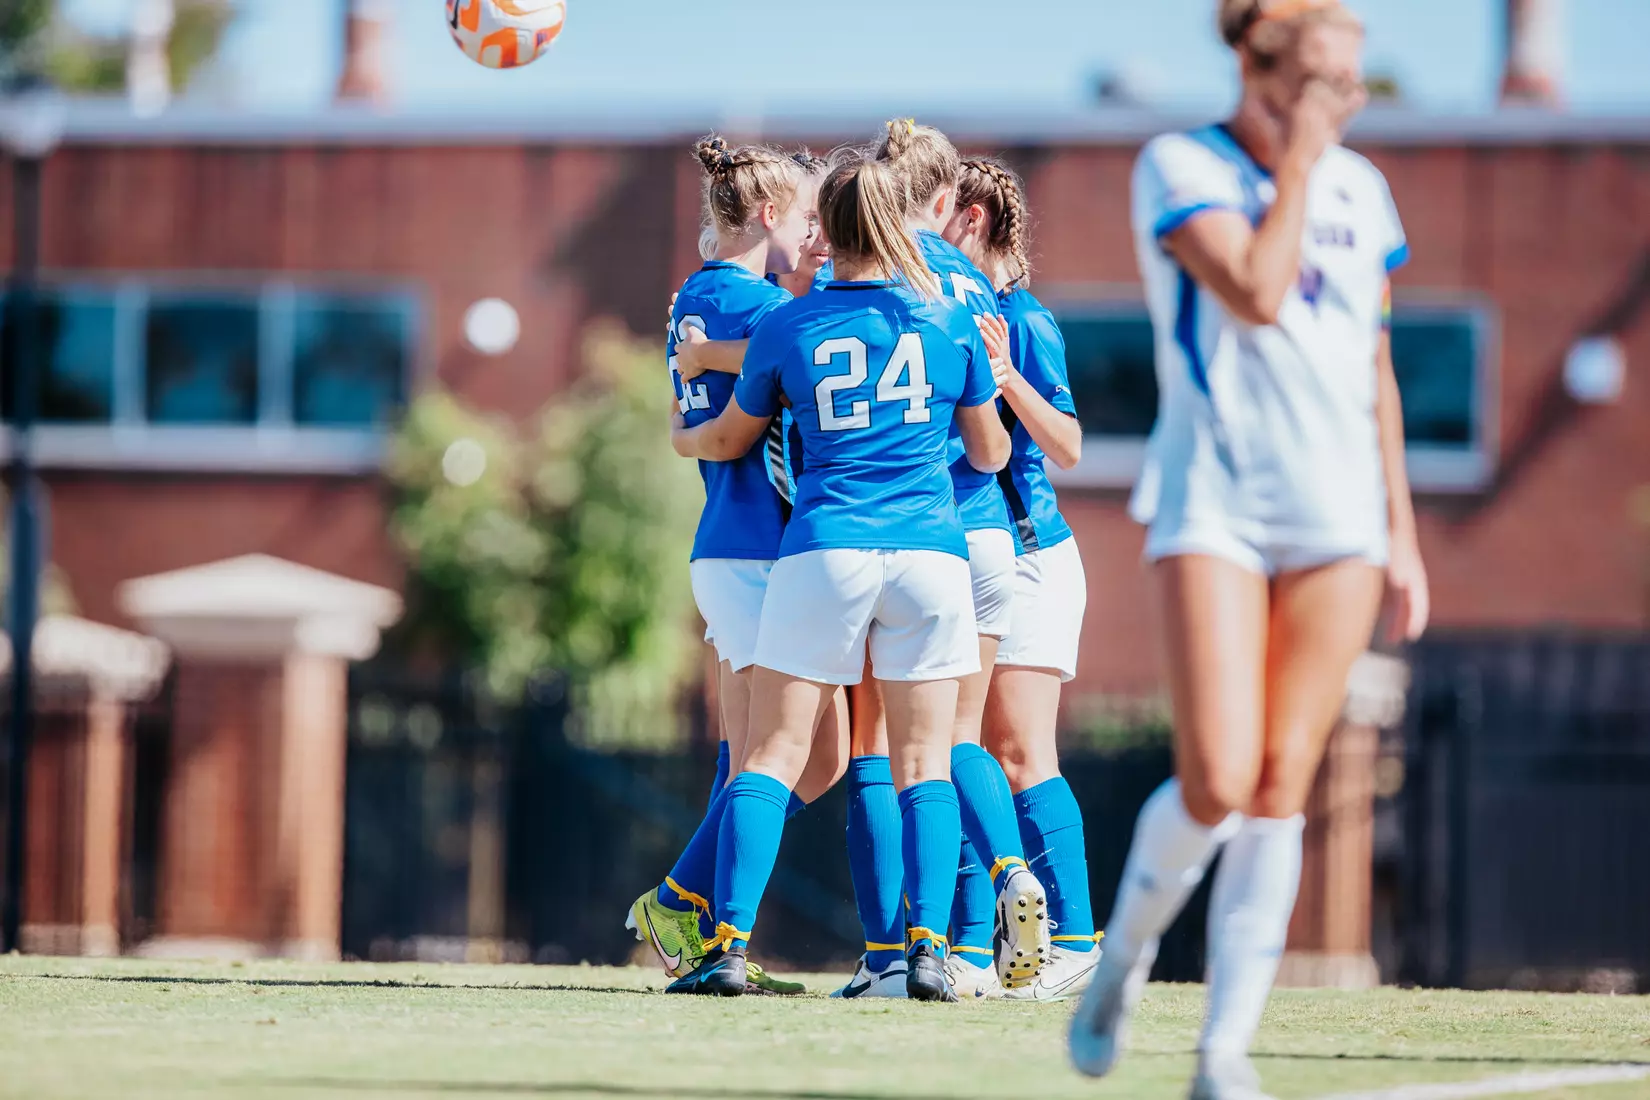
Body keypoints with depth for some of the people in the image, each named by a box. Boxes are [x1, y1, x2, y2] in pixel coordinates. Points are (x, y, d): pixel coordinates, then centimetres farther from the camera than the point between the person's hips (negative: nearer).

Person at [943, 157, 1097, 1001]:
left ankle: (1075, 944, -11)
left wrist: (1007, 374, -29)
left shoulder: (1022, 318, -11)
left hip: (1027, 558, -8)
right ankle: (968, 939, 10)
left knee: (1018, 752, -12)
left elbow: (1067, 448, -15)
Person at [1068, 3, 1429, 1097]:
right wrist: (1297, 159, -10)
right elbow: (1254, 293, -18)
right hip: (1214, 503, -4)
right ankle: (1124, 955, 15)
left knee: (1282, 788, -3)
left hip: (1337, 514, 4)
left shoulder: (1362, 189, 12)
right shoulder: (1181, 166, -3)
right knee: (1217, 785, -14)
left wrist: (1402, 533, 15)